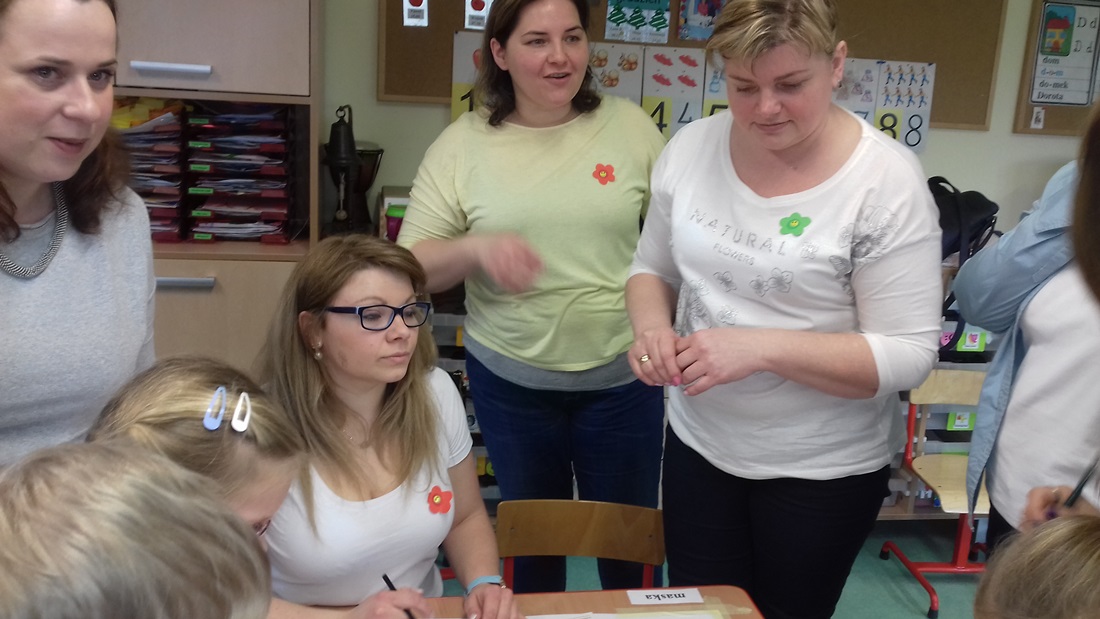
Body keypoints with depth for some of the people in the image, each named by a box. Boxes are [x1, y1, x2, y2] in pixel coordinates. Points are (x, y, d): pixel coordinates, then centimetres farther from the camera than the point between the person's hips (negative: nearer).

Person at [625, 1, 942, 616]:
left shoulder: (885, 180, -19)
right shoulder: (691, 147, -6)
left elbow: (910, 355, -18)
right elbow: (653, 268, 7)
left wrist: (762, 347, -29)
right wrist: (652, 327, -16)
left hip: (823, 468, -3)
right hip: (698, 443, 4)